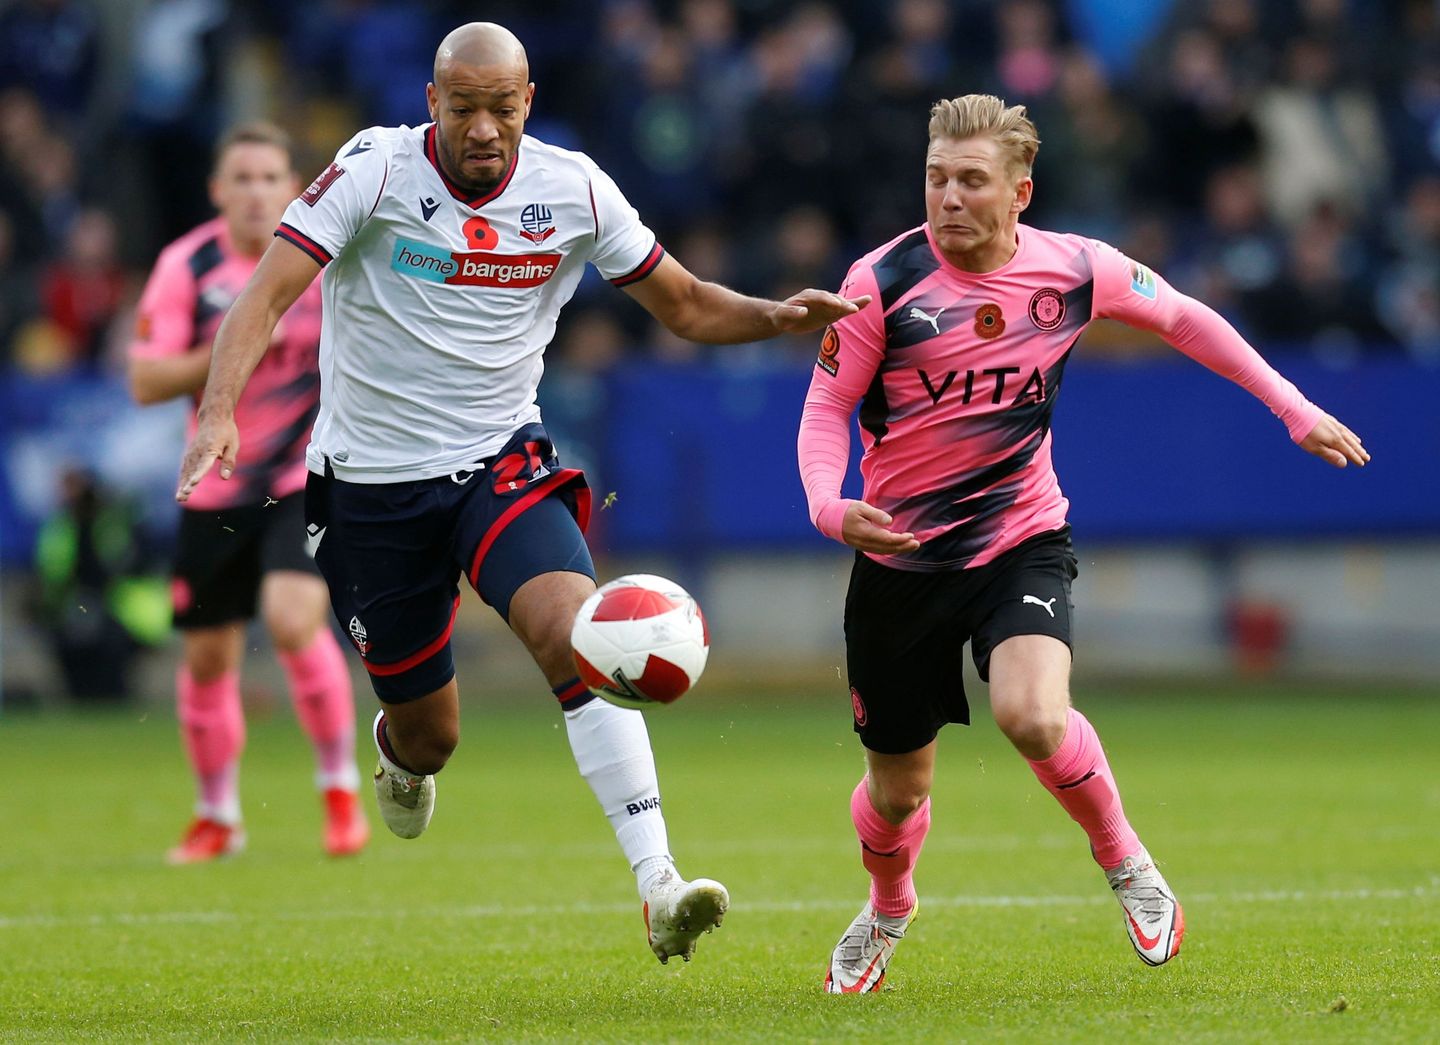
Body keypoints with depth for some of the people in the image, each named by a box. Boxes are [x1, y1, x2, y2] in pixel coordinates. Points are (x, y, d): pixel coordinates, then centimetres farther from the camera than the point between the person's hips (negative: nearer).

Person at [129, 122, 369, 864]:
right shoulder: (186, 266, -5)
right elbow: (145, 382, -10)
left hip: (308, 480, -2)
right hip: (216, 490, 2)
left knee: (293, 621, -23)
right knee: (208, 657, 8)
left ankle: (341, 788, -3)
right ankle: (216, 817, 29)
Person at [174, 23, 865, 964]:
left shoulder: (571, 189, -4)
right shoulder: (377, 169, -13)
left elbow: (684, 304, 6)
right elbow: (267, 294, -20)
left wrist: (774, 317, -15)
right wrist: (219, 412, -36)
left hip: (502, 464, 1)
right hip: (372, 486, -1)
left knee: (577, 637, -28)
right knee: (429, 736, 9)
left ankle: (658, 886, -31)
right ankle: (400, 756, 51)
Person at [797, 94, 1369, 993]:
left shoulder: (1073, 270, -8)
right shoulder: (883, 282, -13)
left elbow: (1182, 318, 10)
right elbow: (827, 405, -5)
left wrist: (1294, 407, 11)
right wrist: (830, 505, -25)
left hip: (1021, 539, 0)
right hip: (901, 557, 0)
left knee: (1033, 716, -30)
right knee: (897, 788, 9)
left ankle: (1126, 862, -1)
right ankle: (889, 911, 44)